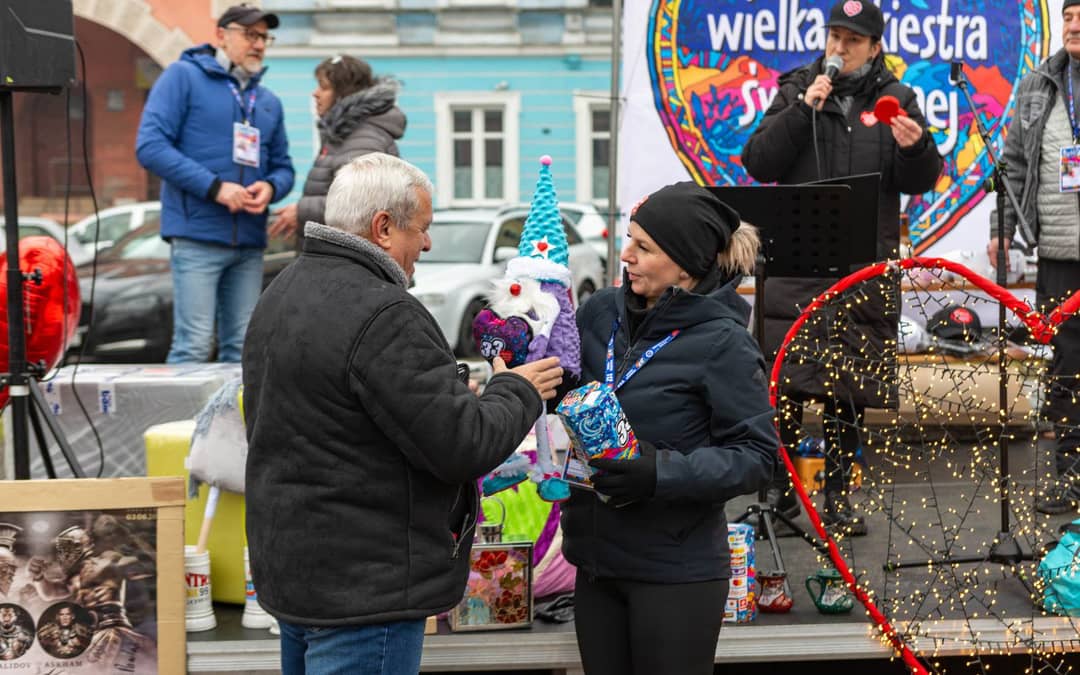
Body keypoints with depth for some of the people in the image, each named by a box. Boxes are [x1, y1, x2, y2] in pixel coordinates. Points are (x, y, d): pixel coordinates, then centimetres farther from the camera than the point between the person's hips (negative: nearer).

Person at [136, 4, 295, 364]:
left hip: (250, 241, 6)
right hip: (198, 236, -6)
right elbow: (150, 145, -9)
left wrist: (271, 187, -5)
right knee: (194, 345, -10)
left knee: (242, 348, 7)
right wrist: (215, 187, -16)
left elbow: (283, 167, 20)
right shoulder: (184, 77, 0)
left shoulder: (269, 102, 18)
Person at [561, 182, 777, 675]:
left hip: (676, 573, -5)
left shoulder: (722, 342, -13)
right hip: (596, 560, 5)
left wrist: (661, 472, -24)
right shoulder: (601, 313, 2)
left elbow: (756, 456, -13)